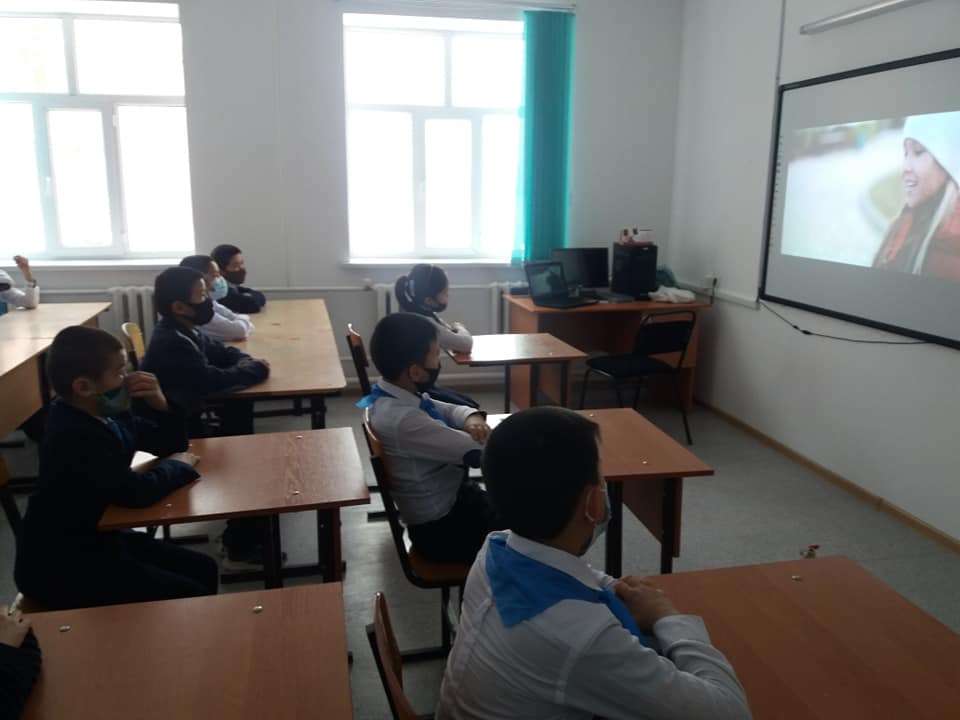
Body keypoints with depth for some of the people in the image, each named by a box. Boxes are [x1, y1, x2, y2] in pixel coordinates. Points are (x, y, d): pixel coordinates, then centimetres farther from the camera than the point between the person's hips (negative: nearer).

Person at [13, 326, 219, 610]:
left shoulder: (108, 416, 2)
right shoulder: (73, 438, -27)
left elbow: (171, 444, 11)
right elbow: (136, 492, -34)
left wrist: (161, 405, -9)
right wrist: (176, 466, -14)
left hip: (99, 538, 9)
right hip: (61, 568, -9)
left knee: (203, 570, 5)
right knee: (190, 598, -15)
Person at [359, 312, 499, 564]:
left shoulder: (394, 397, -3)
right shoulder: (402, 420, -30)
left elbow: (451, 409, 11)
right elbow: (485, 453, -28)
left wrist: (473, 419, -11)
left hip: (451, 497, 8)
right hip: (443, 529, -8)